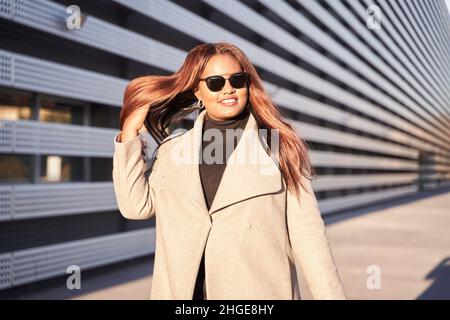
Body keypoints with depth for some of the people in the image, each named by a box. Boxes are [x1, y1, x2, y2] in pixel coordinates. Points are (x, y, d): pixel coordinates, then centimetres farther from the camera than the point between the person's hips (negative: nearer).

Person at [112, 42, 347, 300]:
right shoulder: (173, 148, 8)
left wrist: (332, 295, -10)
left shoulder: (278, 146, -2)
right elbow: (137, 205, 0)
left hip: (258, 290, -2)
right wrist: (130, 131, 0)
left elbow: (307, 233, -5)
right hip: (182, 289, 3)